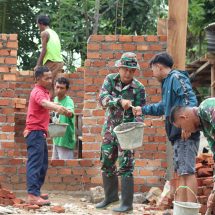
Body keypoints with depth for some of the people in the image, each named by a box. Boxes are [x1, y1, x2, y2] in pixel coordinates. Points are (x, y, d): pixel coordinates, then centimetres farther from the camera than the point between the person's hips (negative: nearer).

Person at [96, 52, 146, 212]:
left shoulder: (139, 88, -11)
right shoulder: (111, 80, -4)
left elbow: (139, 112, -10)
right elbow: (103, 99, -18)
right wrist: (120, 101, -35)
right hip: (110, 128, 4)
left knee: (125, 167, -8)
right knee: (106, 164, 13)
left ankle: (127, 203, -3)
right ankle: (110, 196, 30)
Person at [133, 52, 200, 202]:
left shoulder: (176, 77, -6)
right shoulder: (168, 82, 24)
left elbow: (191, 99, -19)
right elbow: (163, 107, 38)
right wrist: (143, 110, 40)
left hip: (186, 133, -10)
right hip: (178, 134, 10)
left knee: (187, 171, -12)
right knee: (181, 172, 11)